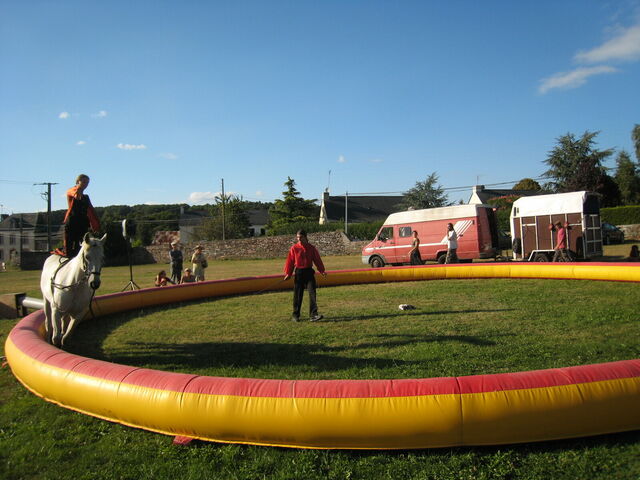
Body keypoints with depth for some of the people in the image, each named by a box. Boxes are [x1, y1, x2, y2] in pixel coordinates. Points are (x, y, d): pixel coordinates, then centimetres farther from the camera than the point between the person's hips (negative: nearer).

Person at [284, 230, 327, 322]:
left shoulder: (311, 248, 3)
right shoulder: (294, 248, -1)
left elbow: (317, 260, 6)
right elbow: (290, 261, 2)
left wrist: (322, 271, -1)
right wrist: (288, 274, 1)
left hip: (309, 272, 1)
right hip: (299, 273, -1)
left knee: (312, 293, -7)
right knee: (297, 295, 6)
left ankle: (313, 315, -7)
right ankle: (295, 315, 19)